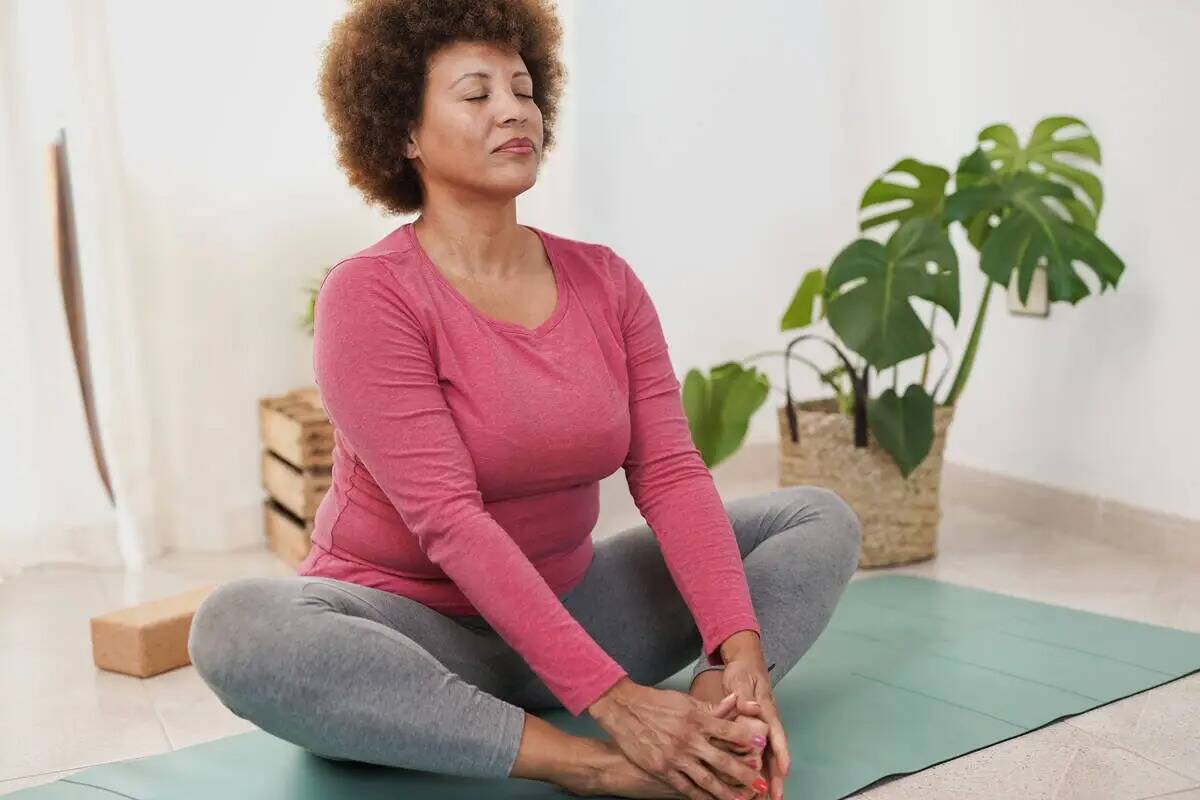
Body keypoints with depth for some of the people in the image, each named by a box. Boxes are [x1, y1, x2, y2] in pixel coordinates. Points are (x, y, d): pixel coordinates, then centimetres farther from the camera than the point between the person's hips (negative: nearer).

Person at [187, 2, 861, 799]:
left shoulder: (605, 280, 0)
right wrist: (610, 696, -33)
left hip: (566, 603, 5)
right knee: (237, 627, -37)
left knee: (820, 516, -4)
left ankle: (710, 717, -32)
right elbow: (448, 520, -25)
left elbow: (671, 473, -9)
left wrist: (741, 648, -26)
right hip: (409, 624, -5)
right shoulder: (370, 294, -17)